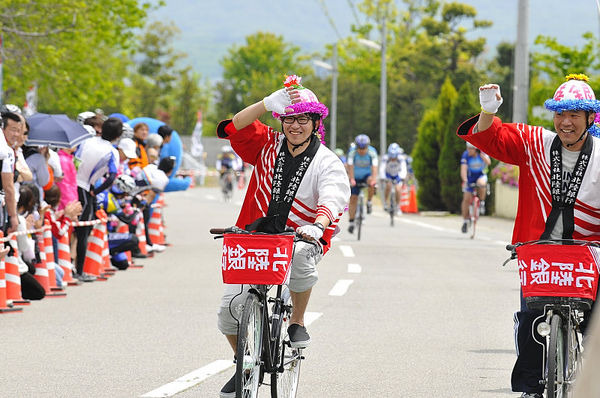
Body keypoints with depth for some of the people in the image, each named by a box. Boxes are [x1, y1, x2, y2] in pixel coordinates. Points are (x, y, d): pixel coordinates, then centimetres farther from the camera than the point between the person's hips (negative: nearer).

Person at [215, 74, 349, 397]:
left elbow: (332, 201, -22)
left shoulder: (327, 163, -4)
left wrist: (317, 225, -44)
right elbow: (235, 128, -13)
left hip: (301, 238, -2)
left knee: (300, 257, -39)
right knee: (230, 308, -8)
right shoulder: (268, 145, 3)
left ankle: (297, 323, -13)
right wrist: (269, 103, -27)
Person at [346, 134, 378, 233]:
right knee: (353, 199, -7)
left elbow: (374, 166, -33)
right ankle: (351, 223, 3)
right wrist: (351, 179, -47)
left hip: (367, 175, 0)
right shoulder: (352, 152, -24)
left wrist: (374, 179, -50)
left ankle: (369, 202, -11)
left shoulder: (372, 152, -23)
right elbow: (350, 166, -33)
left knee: (371, 182, -34)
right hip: (355, 177, 0)